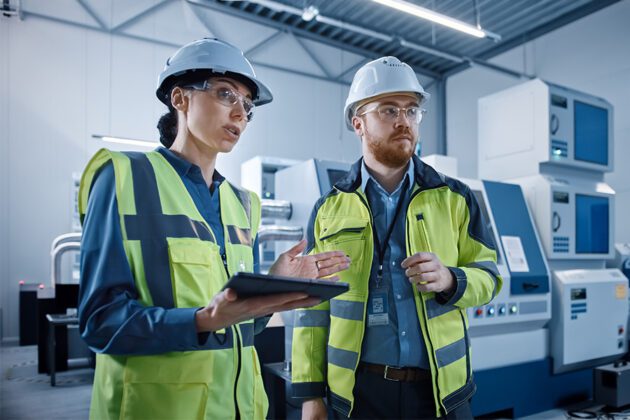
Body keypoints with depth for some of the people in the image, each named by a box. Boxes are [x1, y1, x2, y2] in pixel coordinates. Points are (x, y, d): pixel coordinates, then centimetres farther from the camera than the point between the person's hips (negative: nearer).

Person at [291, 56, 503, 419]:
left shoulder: (455, 198, 1)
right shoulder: (329, 209, 0)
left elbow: (489, 276, 4)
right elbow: (313, 305, 0)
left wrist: (450, 280, -18)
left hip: (441, 387, 1)